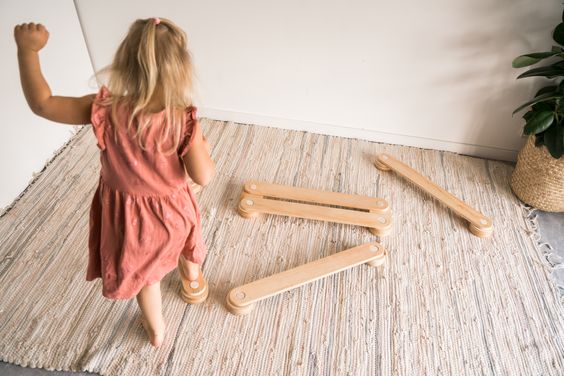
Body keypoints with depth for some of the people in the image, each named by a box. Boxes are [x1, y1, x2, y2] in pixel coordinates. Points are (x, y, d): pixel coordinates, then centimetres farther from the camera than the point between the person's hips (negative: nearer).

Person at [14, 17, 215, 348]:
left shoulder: (106, 110, -26)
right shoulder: (184, 120, -30)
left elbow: (42, 104, -14)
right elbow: (203, 177, -25)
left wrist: (28, 50, -7)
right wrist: (203, 145, -6)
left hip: (129, 215, 1)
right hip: (173, 209, 0)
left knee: (144, 271, 25)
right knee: (185, 241, 35)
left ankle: (156, 331, 48)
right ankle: (194, 283, 67)